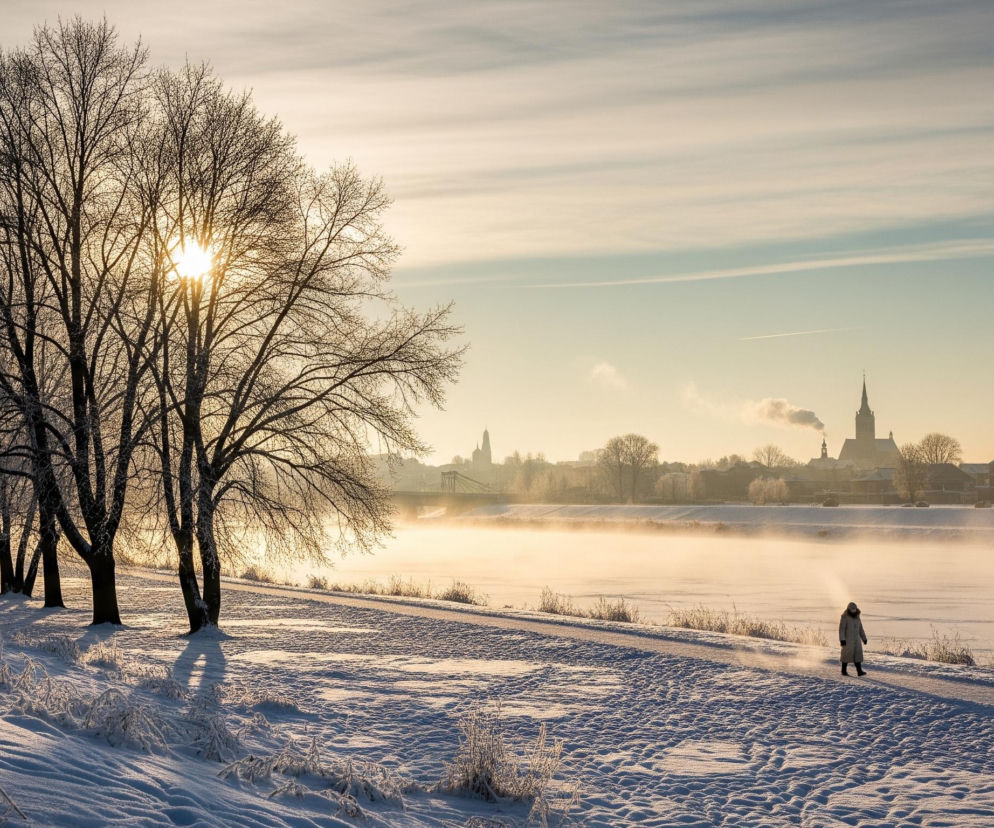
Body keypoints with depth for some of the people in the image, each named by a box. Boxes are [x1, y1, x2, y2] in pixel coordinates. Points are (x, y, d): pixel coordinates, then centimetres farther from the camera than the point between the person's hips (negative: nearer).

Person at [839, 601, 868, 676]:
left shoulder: (857, 617, 10)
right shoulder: (844, 617, -11)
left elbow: (860, 629, 16)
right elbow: (841, 629, -16)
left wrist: (864, 639, 15)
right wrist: (842, 640, -24)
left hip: (856, 639, 6)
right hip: (847, 639, -6)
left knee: (857, 654, -3)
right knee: (846, 655, -2)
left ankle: (859, 671, -9)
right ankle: (843, 671, 10)